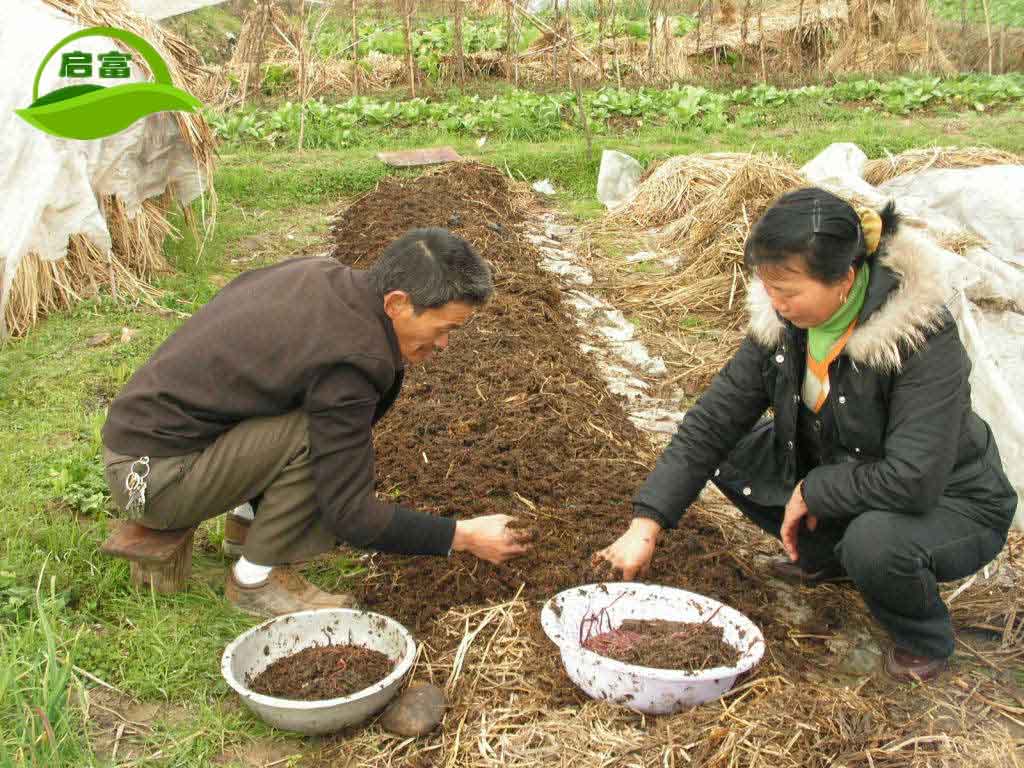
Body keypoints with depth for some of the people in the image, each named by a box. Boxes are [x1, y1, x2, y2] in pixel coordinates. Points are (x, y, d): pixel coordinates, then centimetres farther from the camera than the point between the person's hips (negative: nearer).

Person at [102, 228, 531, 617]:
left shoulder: (319, 275, -3)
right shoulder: (347, 361, -27)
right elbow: (351, 514, -22)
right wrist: (463, 537, -14)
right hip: (150, 477, -9)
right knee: (316, 435, -24)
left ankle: (251, 520, 14)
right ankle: (257, 580, -7)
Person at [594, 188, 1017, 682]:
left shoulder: (923, 340, -31)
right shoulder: (781, 322, -14)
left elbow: (914, 480, -36)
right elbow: (714, 418, -13)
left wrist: (812, 492, -22)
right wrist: (646, 524, -18)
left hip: (950, 504, -6)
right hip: (836, 481, 6)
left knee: (874, 543, -37)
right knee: (732, 454, -7)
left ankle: (926, 640, -1)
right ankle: (828, 557, 15)